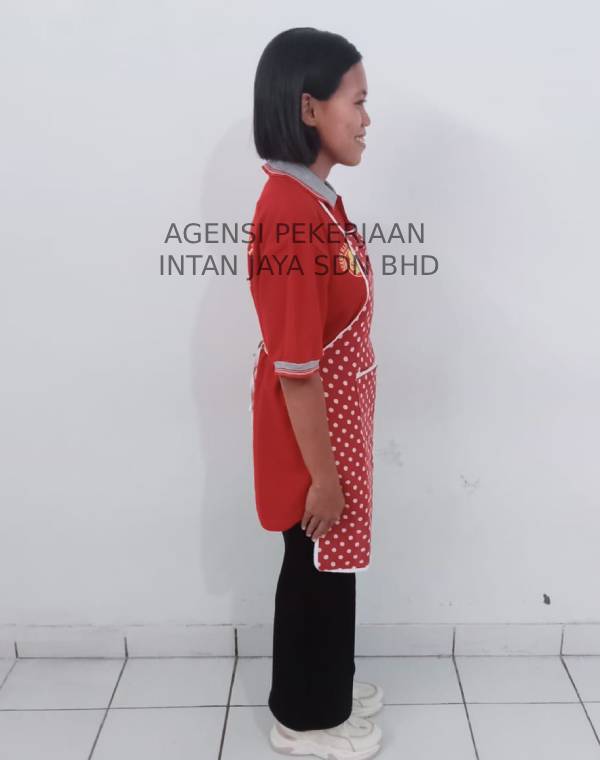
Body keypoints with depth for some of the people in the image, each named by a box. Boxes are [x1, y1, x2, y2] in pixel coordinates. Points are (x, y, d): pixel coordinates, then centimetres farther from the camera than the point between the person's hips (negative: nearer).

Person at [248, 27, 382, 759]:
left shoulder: (313, 198, 4)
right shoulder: (291, 216, -27)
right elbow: (295, 369, -25)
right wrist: (322, 473, -18)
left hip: (335, 426, 9)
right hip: (312, 440, -9)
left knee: (330, 567, 23)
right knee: (317, 572, 10)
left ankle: (325, 687, 45)